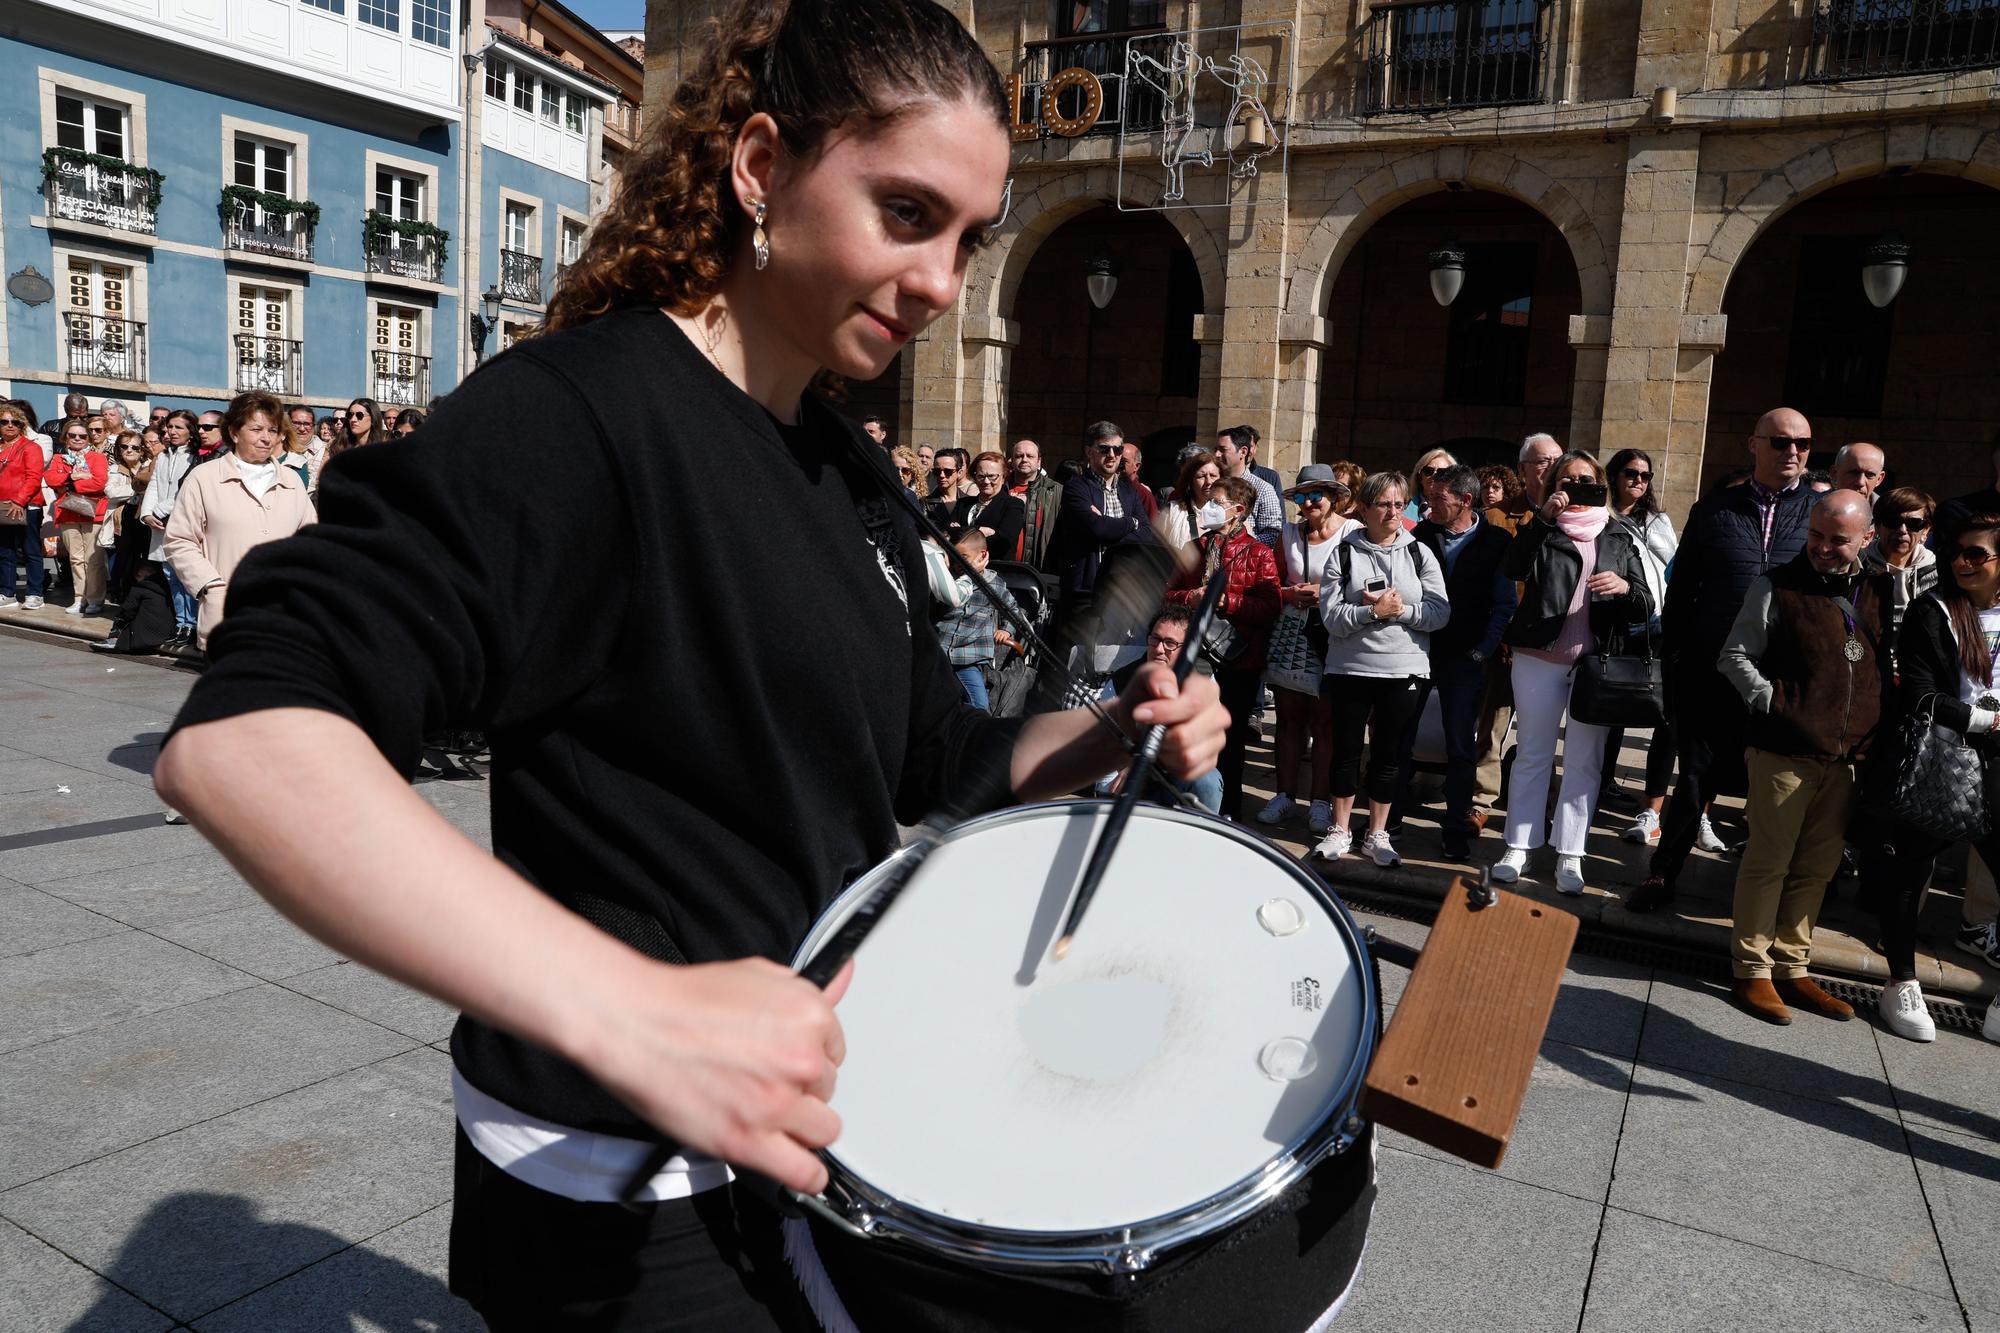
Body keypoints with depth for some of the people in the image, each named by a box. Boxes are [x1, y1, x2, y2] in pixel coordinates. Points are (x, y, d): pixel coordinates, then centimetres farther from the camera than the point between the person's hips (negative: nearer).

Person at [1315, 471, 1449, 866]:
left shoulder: (1419, 554, 5)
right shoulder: (1343, 555, 0)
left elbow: (1440, 613, -2)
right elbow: (1332, 617, -10)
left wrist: (1401, 609, -16)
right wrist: (1375, 611, -20)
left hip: (1403, 671, 1)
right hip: (1350, 668, -1)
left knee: (1388, 755, 9)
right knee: (1346, 750, 8)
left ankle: (1377, 835, 22)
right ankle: (1340, 831, 22)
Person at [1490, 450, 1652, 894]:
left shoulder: (1619, 538, 11)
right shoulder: (1541, 530, 9)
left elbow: (1645, 608, 5)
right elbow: (1513, 568, -12)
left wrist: (1625, 587, -16)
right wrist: (1544, 517, -16)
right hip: (1539, 658, -1)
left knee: (1584, 761, 3)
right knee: (1532, 755, 5)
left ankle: (1570, 855, 9)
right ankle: (1518, 846, 11)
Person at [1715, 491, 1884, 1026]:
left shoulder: (1875, 592, 12)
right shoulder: (1777, 586, -3)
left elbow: (1883, 663, 22)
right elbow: (1734, 657, -2)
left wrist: (1872, 732, 8)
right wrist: (1773, 701, -12)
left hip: (1845, 756, 5)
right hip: (1784, 749, -5)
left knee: (1817, 867, 12)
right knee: (1769, 862, 0)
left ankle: (1792, 967, 23)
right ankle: (1752, 972, 10)